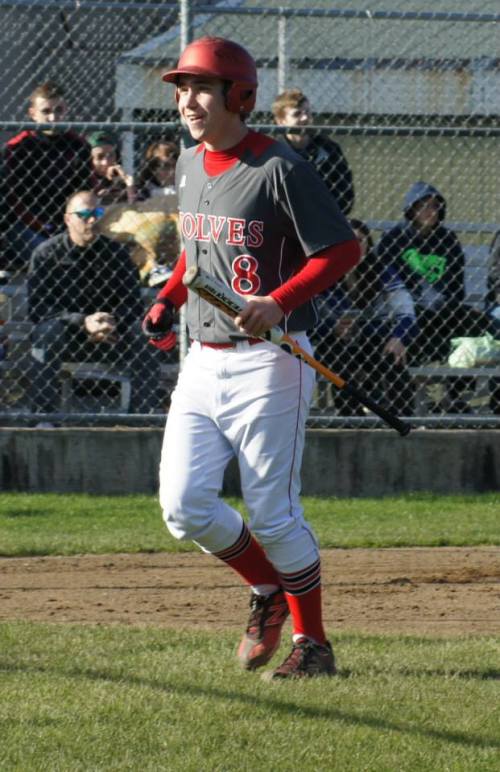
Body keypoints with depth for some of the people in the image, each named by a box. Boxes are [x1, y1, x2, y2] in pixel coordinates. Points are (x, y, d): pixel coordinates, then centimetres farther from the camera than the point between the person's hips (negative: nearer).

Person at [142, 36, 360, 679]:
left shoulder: (278, 169, -12)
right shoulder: (189, 167, 12)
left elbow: (343, 248, -13)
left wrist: (280, 302, -24)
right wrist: (168, 297, 10)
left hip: (267, 364, -7)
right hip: (202, 361, 7)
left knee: (272, 514, -5)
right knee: (184, 506, -1)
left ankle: (312, 644, 10)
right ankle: (267, 592, 23)